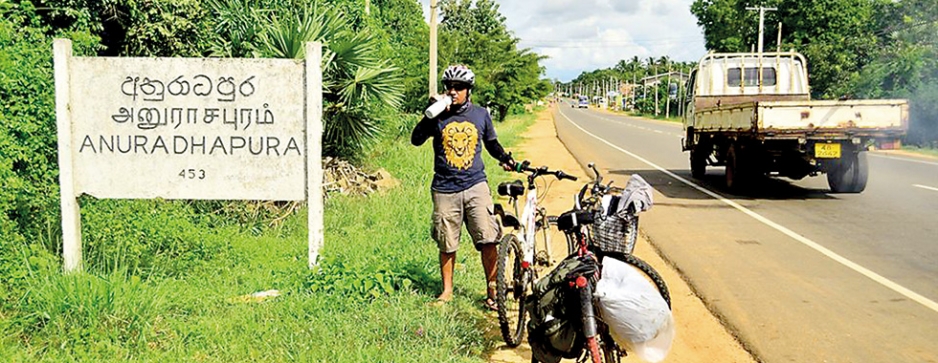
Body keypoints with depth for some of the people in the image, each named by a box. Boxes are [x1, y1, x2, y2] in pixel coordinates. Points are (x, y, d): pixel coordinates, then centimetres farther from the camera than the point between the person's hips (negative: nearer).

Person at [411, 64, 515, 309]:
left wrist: (505, 158, 2)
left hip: (476, 186, 1)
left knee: (489, 240, -8)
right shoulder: (439, 116, 2)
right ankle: (447, 289, 26)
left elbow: (491, 143, 20)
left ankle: (492, 289, 7)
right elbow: (416, 140, -10)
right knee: (447, 244, 9)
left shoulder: (481, 114, 7)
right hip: (445, 190, 0)